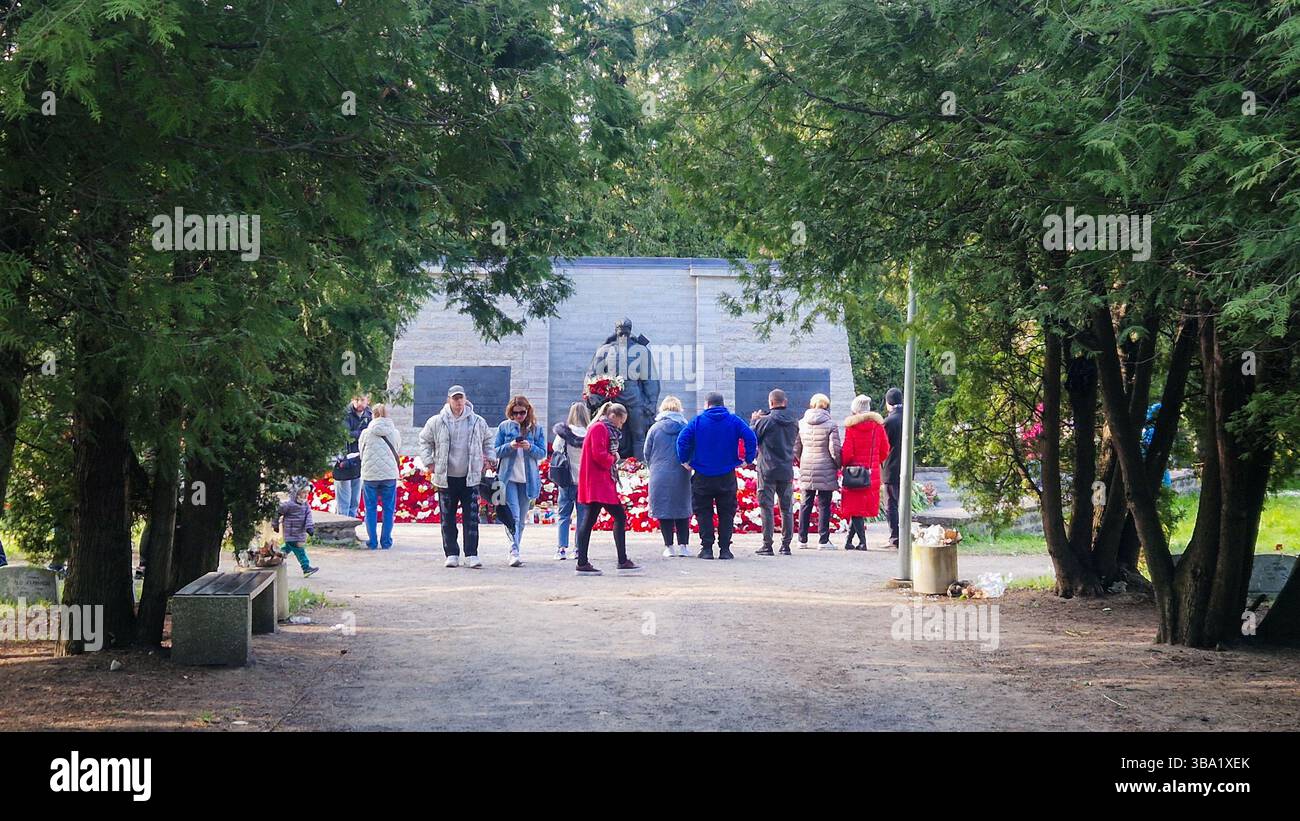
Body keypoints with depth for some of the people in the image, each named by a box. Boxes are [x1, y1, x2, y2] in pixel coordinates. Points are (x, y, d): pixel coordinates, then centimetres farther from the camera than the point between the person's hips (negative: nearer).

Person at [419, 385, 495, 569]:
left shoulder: (477, 422, 3)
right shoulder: (436, 422, 0)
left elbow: (487, 441, 21)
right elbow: (425, 441, 13)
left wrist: (489, 459, 11)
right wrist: (429, 462, 6)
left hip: (470, 478, 0)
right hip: (446, 478, 0)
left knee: (471, 518, -5)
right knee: (448, 519, 3)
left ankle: (471, 555, -3)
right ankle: (452, 554, 10)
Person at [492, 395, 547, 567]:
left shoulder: (536, 428, 5)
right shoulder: (504, 427, 3)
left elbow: (542, 453, 4)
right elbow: (495, 451, 4)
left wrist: (530, 447, -15)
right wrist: (510, 446, -15)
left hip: (528, 479, 2)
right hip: (509, 477, -2)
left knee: (522, 518, 8)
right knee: (513, 515, -15)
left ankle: (515, 550, 19)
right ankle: (514, 551, -22)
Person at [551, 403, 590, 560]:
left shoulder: (564, 432, -9)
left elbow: (555, 448, 4)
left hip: (567, 479, -1)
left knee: (564, 515, 7)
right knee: (583, 516, 9)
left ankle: (561, 549, -2)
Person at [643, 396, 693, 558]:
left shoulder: (655, 428, -4)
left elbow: (647, 454, 3)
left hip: (660, 477, -1)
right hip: (681, 477, 1)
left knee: (664, 512, 5)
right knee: (682, 511, 11)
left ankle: (669, 546, 3)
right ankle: (683, 546, 8)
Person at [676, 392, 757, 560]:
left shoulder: (698, 421, -1)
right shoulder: (734, 420, 1)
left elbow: (682, 439, -11)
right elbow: (751, 437, -9)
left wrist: (684, 460, -3)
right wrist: (748, 459, -2)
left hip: (703, 476, -1)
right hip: (727, 476, 1)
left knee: (703, 512, 8)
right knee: (726, 513, 8)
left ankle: (706, 548, 2)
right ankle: (725, 549, 4)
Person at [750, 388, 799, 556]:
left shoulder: (766, 421, -12)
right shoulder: (794, 421, 4)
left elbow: (752, 437, -2)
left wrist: (755, 420, 15)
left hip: (768, 470, -4)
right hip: (787, 471, 4)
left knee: (767, 507, -1)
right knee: (787, 509, 9)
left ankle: (767, 545, -3)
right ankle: (786, 545, 10)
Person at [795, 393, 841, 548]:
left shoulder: (801, 423, 4)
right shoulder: (830, 425, -8)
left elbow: (796, 449, 8)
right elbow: (834, 450, -11)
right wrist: (838, 465, 6)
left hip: (806, 471, 4)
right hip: (826, 471, -4)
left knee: (806, 504, 11)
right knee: (824, 506, 1)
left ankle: (802, 539, 13)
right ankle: (823, 540, 1)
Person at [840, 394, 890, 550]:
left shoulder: (851, 426, -9)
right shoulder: (877, 425, 2)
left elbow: (847, 452, -10)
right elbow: (885, 450, 7)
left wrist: (843, 463, 10)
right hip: (873, 473, 4)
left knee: (855, 508, 1)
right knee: (863, 507, 11)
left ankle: (862, 541, -8)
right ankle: (849, 541, 15)